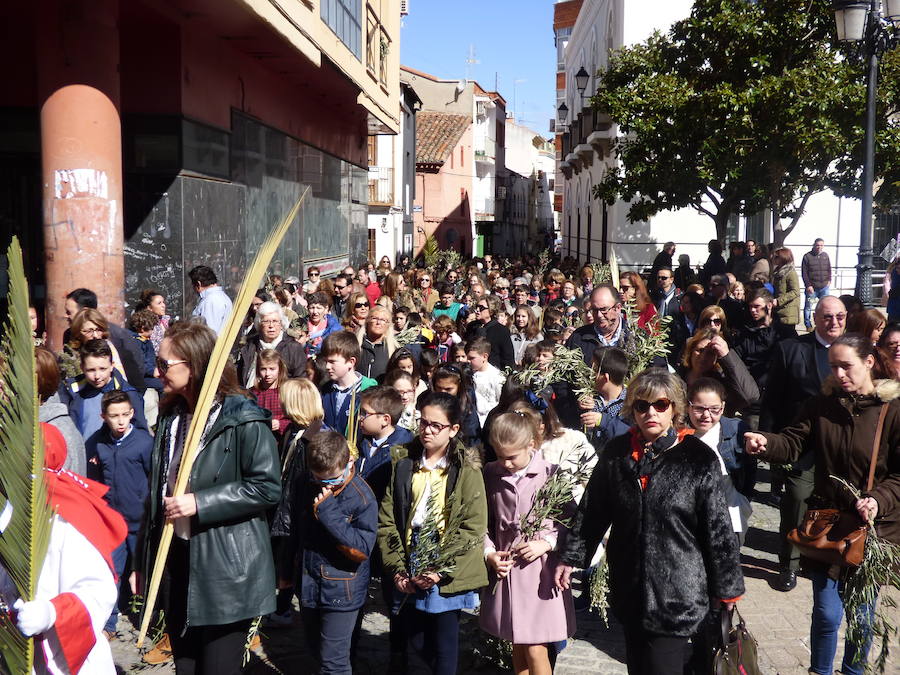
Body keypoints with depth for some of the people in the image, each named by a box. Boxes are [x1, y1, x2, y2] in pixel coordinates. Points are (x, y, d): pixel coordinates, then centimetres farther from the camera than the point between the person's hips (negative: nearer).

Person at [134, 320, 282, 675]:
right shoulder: (170, 415, 9)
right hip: (175, 565, 7)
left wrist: (200, 503, -20)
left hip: (226, 571, -7)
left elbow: (267, 487, -17)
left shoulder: (243, 419, -14)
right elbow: (157, 493, 14)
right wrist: (144, 561, 15)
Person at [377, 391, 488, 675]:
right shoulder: (402, 463, 4)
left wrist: (441, 571, -17)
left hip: (448, 576, -3)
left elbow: (474, 528, -9)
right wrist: (397, 569, -7)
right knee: (416, 640, 12)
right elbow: (386, 520, 2)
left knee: (444, 647, 5)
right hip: (409, 575, 3)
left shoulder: (467, 470, -4)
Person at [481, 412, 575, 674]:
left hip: (541, 571, -4)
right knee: (517, 647, 16)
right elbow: (485, 522, 10)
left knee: (535, 651, -1)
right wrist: (489, 553, -4)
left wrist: (547, 543, -16)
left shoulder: (552, 474, -10)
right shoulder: (492, 474, 3)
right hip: (505, 570, 4)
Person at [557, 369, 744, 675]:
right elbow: (592, 510, 9)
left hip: (677, 594, -4)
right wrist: (571, 557, 10)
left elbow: (718, 529, -6)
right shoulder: (617, 452, 1)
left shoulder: (699, 459, -11)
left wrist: (726, 587, -1)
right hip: (629, 589, 4)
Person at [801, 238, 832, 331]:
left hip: (824, 287, 4)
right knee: (808, 307, 2)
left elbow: (829, 269, 19)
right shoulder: (807, 256, -3)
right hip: (812, 288, -3)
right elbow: (804, 273, -6)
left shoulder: (825, 256, 11)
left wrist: (829, 280, 4)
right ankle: (808, 325, 14)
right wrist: (808, 285, -11)